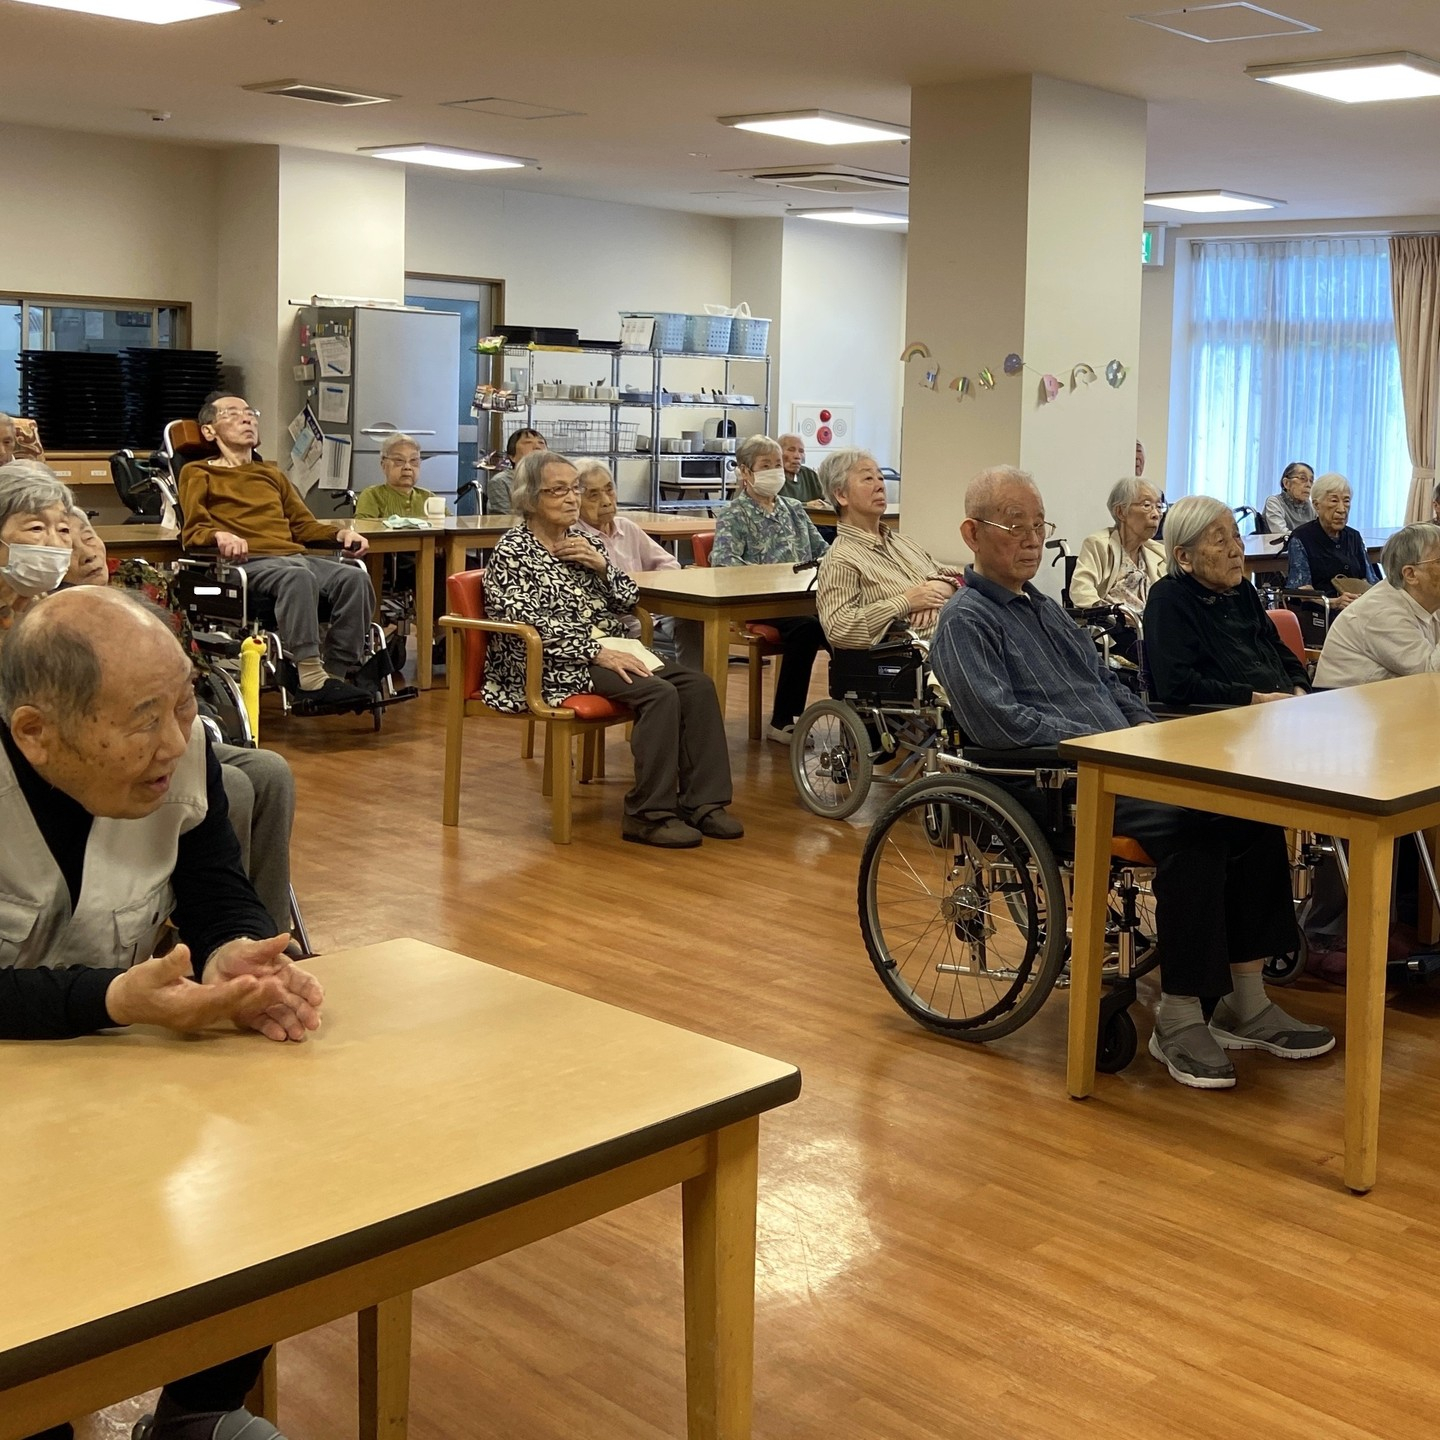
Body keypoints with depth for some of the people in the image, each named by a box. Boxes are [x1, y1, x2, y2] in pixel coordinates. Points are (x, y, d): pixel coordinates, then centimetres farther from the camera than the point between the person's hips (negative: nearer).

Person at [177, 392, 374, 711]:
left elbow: (303, 524, 31)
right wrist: (220, 536, -20)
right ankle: (310, 679, -45)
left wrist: (341, 532, 10)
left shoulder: (272, 474, 36)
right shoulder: (198, 473, 18)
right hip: (247, 562, -5)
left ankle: (337, 674, -30)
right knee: (297, 577, -39)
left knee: (355, 577, -25)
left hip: (294, 555, 6)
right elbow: (193, 532, 4)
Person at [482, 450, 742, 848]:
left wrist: (601, 565, -4)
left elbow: (628, 600, 15)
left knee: (697, 683, -13)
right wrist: (597, 651, -23)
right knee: (658, 692, -28)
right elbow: (530, 621, -18)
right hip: (554, 666, -8)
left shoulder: (583, 542, 16)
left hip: (607, 651, 8)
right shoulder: (512, 551, -6)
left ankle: (702, 802, -14)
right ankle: (649, 815, -23)